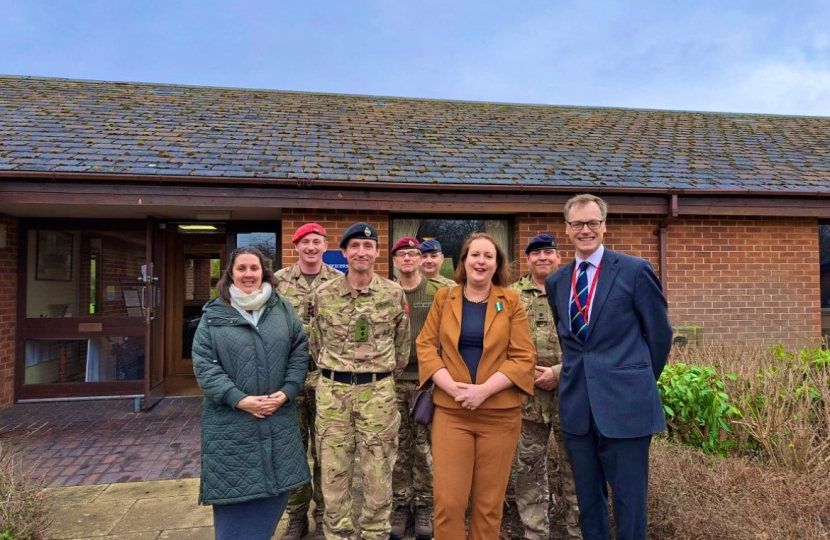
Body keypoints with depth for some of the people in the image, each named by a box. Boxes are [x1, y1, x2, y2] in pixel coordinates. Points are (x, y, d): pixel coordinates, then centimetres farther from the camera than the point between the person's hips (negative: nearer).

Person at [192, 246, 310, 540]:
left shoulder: (283, 310, 5)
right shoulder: (213, 315, -1)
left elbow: (299, 352, 4)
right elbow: (204, 364, -6)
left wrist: (286, 392, -9)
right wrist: (238, 399, -16)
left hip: (278, 420, 2)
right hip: (230, 421, -2)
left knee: (274, 487, 12)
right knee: (234, 491, 6)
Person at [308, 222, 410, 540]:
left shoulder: (394, 294, -1)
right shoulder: (323, 294, -1)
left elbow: (402, 344, 9)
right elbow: (315, 343, 12)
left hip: (379, 392, 0)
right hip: (332, 391, 1)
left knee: (378, 475, 8)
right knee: (334, 474, 9)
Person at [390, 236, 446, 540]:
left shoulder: (438, 292, 2)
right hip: (393, 378, 1)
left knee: (425, 445, 6)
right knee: (399, 446, 9)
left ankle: (424, 505, 20)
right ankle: (401, 504, 22)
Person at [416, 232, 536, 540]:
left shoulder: (511, 301, 2)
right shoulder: (444, 298, 6)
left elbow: (524, 358, -3)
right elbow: (425, 346, 2)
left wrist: (484, 389, -15)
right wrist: (452, 387, -13)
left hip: (500, 413, 0)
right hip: (450, 411, 1)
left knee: (490, 502, 10)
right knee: (448, 500, 0)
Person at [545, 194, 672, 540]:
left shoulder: (635, 270, -5)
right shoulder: (556, 282, 9)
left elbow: (659, 333, 1)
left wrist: (641, 382, 8)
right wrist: (578, 375, 13)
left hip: (625, 403, -4)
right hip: (576, 405, 5)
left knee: (629, 499, 6)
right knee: (588, 499, 15)